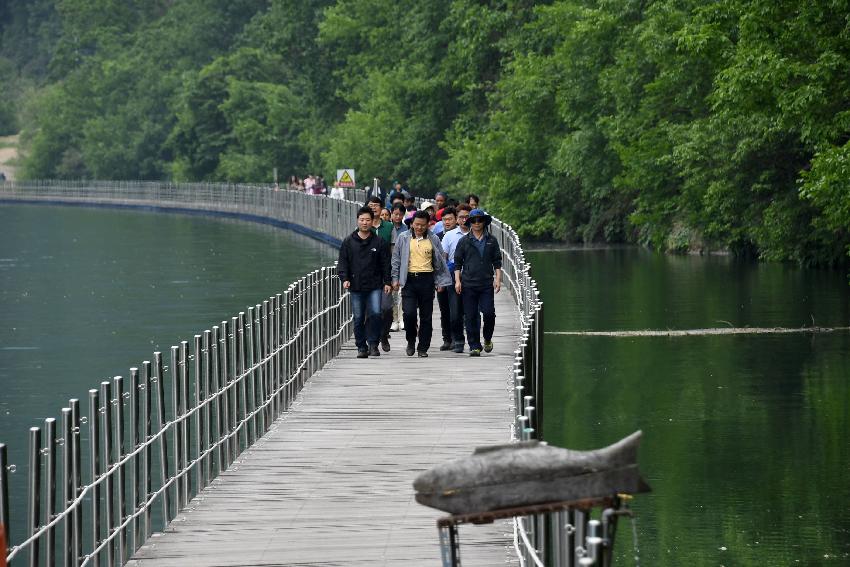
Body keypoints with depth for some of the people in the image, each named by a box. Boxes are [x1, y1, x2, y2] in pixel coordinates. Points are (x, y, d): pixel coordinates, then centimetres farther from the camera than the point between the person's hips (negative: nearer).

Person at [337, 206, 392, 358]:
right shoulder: (349, 242, 7)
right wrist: (344, 278, -7)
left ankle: (373, 344, -4)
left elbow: (385, 264, 8)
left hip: (374, 286, -1)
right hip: (356, 286, 1)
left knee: (375, 313, -15)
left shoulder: (379, 242, 5)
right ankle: (361, 347, 13)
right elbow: (342, 262, 7)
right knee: (358, 318, 4)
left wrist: (387, 282, 1)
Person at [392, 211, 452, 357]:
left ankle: (423, 347, 10)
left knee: (426, 316, 2)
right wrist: (395, 278, 4)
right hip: (409, 280, -1)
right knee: (409, 313, -12)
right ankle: (411, 341, 11)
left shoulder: (433, 240, 7)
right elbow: (396, 259, 10)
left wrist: (440, 281, 7)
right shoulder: (403, 238, 6)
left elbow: (440, 262, 12)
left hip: (427, 280, 1)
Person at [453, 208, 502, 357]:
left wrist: (498, 278, 1)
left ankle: (487, 338, 17)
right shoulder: (464, 241, 7)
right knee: (471, 316, -1)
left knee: (489, 312, -8)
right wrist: (457, 280, -1)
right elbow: (458, 262, 8)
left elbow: (497, 261, 11)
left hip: (487, 284, 0)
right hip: (469, 284, 0)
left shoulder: (491, 240, 9)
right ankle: (474, 346, 5)